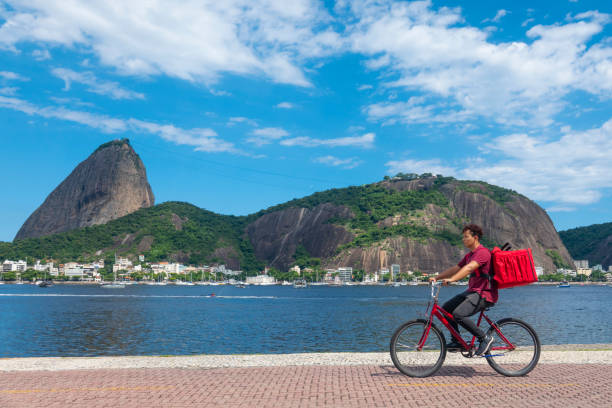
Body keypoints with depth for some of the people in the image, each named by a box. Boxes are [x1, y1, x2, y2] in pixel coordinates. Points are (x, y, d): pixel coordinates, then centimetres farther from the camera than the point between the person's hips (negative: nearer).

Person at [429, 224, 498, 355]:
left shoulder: (483, 252, -15)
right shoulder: (469, 255, 17)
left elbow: (469, 268, -31)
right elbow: (455, 268, 16)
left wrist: (451, 279, -41)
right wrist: (436, 277, 6)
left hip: (484, 294, -10)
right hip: (472, 291, 10)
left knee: (458, 314, -25)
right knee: (446, 308, 2)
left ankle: (485, 338, -9)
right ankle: (458, 342, 10)